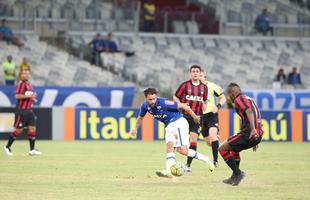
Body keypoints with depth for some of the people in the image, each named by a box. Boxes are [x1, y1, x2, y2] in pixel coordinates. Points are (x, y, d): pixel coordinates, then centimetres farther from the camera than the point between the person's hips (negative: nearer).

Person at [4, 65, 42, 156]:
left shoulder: (28, 84, 14)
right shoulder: (21, 83, -12)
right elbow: (17, 96, -22)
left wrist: (32, 97, 10)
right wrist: (29, 96, -22)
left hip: (29, 110, 8)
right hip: (21, 110, -8)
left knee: (32, 128, 2)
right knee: (18, 130, -3)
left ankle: (32, 150, 4)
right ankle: (7, 147, 11)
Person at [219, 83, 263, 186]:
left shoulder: (238, 99, -2)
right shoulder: (249, 99, 26)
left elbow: (249, 111, -20)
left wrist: (253, 129, -33)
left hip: (249, 134, -9)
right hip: (258, 135, 10)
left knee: (222, 149, -2)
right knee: (234, 149, 31)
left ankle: (238, 173, -7)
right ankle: (235, 177, 29)